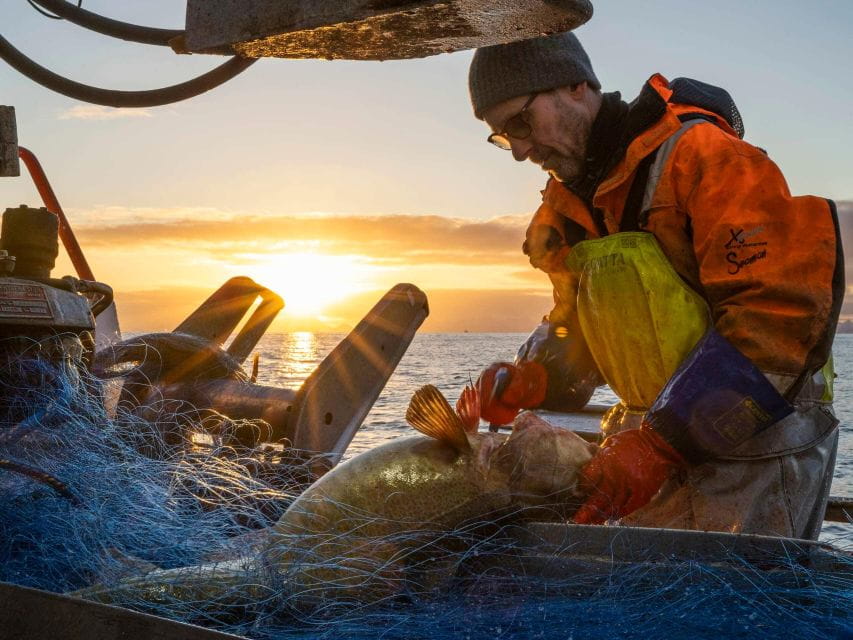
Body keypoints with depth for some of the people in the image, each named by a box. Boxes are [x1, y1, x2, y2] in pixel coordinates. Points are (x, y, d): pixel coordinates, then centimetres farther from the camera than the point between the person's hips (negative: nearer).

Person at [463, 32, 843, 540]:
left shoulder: (702, 155, -16)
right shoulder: (569, 207, 10)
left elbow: (783, 312, -23)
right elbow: (575, 327, 18)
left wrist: (660, 444, -26)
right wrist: (530, 380, -6)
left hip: (755, 438, -7)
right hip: (656, 436, 7)